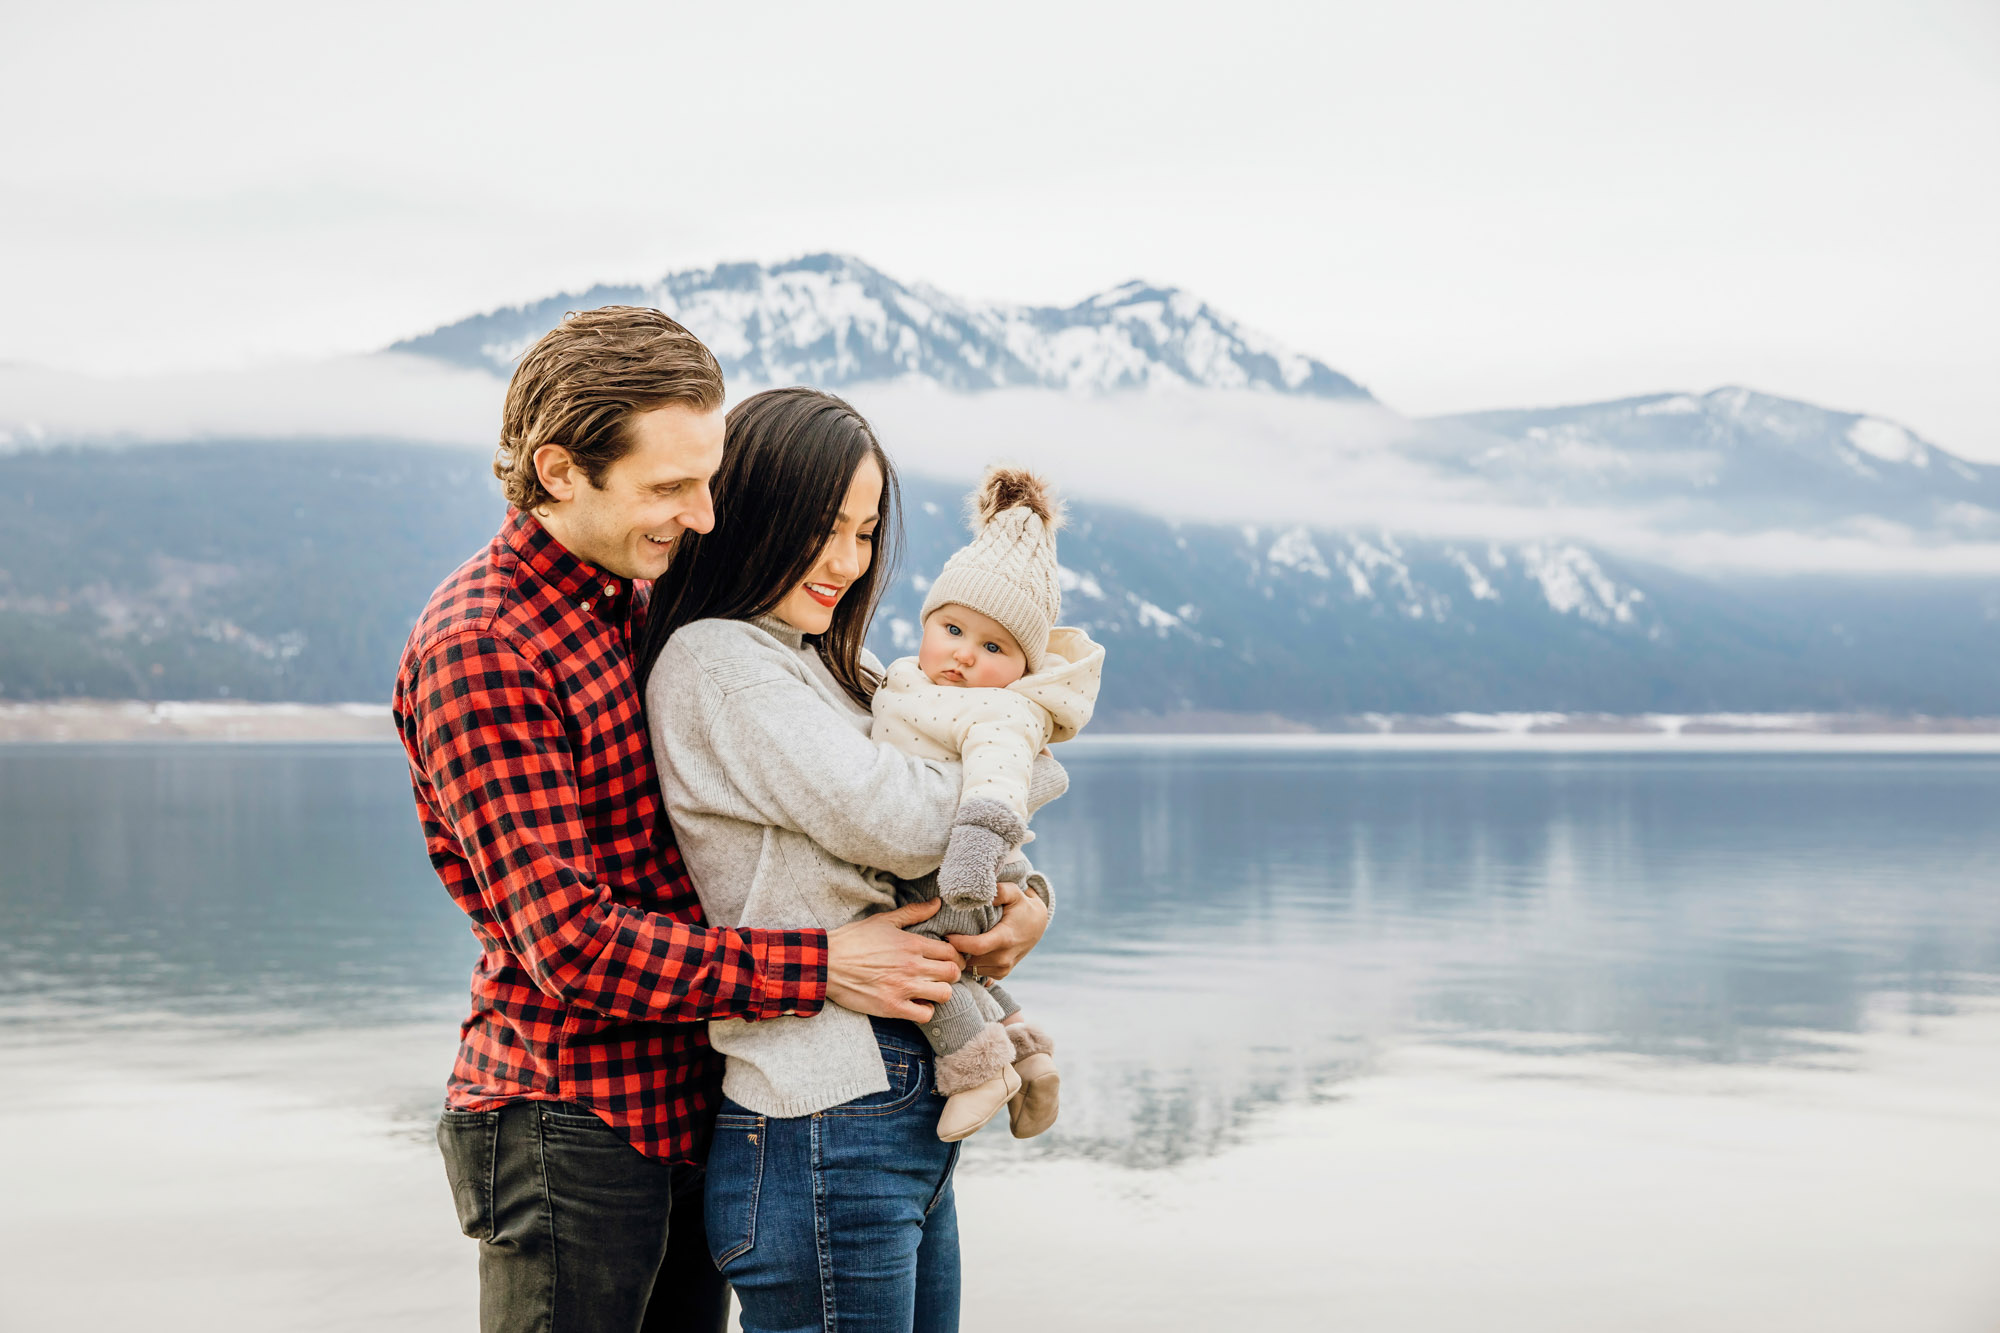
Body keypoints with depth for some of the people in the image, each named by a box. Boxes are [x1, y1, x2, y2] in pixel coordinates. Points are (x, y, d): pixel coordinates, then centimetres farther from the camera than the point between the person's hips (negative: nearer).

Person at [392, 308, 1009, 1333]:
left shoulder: (648, 607, 12)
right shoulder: (477, 649, -16)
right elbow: (572, 944, -22)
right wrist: (821, 969, -21)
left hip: (691, 1115, 8)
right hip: (570, 1126, -8)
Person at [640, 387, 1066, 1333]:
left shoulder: (827, 671, 17)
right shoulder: (715, 662, -11)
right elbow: (899, 821, -17)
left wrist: (1028, 902, -4)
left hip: (912, 1121, 9)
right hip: (820, 1135, -9)